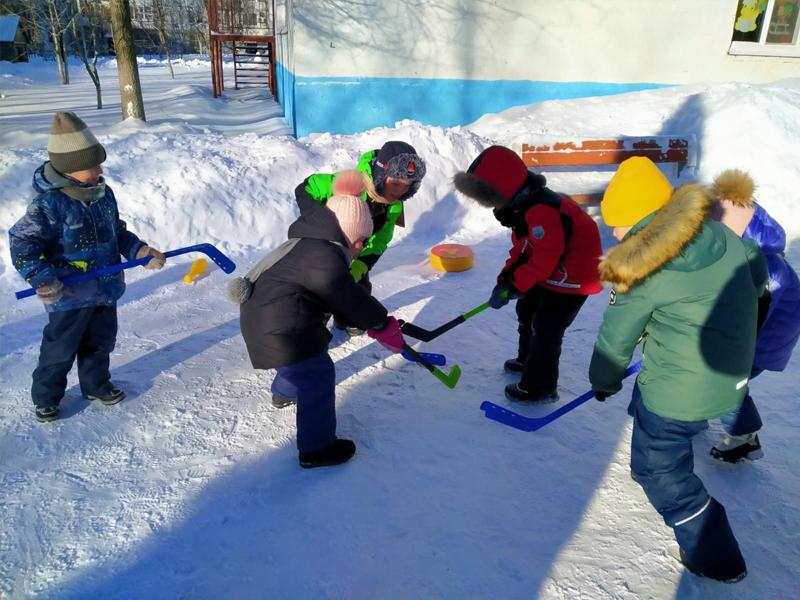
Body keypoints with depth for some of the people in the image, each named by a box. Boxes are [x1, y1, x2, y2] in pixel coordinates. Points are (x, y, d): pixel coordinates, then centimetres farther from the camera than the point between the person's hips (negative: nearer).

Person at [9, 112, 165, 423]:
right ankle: (46, 396, 30)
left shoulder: (103, 193, 1)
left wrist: (140, 251, 0)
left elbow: (118, 232, 13)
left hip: (106, 289, 7)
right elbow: (21, 243, -19)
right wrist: (42, 278, -28)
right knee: (60, 349, 8)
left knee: (100, 342, 21)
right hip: (70, 296, -6)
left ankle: (96, 383, 42)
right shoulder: (49, 204, -21)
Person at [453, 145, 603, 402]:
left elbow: (545, 257, -32)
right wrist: (505, 280, -4)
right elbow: (521, 250, 8)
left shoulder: (541, 210, -31)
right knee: (527, 313, 24)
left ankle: (540, 387, 11)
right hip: (549, 273, 11)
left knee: (545, 330, -4)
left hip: (572, 275, -11)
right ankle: (528, 359, 45)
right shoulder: (523, 206, 4)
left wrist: (514, 286, -25)